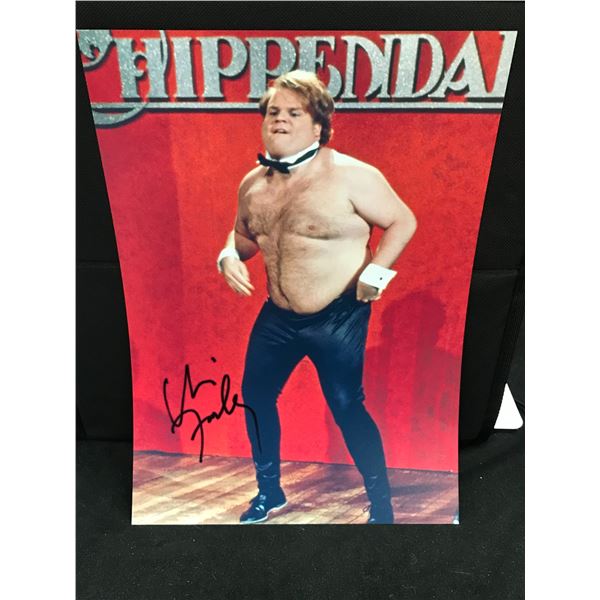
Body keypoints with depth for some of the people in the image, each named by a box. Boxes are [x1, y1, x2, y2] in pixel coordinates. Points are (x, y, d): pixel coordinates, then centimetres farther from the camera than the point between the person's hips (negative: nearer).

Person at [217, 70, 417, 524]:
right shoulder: (253, 184, 3)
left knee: (347, 408, -1)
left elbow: (403, 221, -9)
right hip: (277, 316, 7)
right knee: (255, 395, 14)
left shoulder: (350, 175, -15)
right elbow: (244, 235, 18)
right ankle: (269, 491, 39)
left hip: (338, 319, -6)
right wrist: (230, 256, -3)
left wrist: (375, 272, -20)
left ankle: (382, 505, 24)